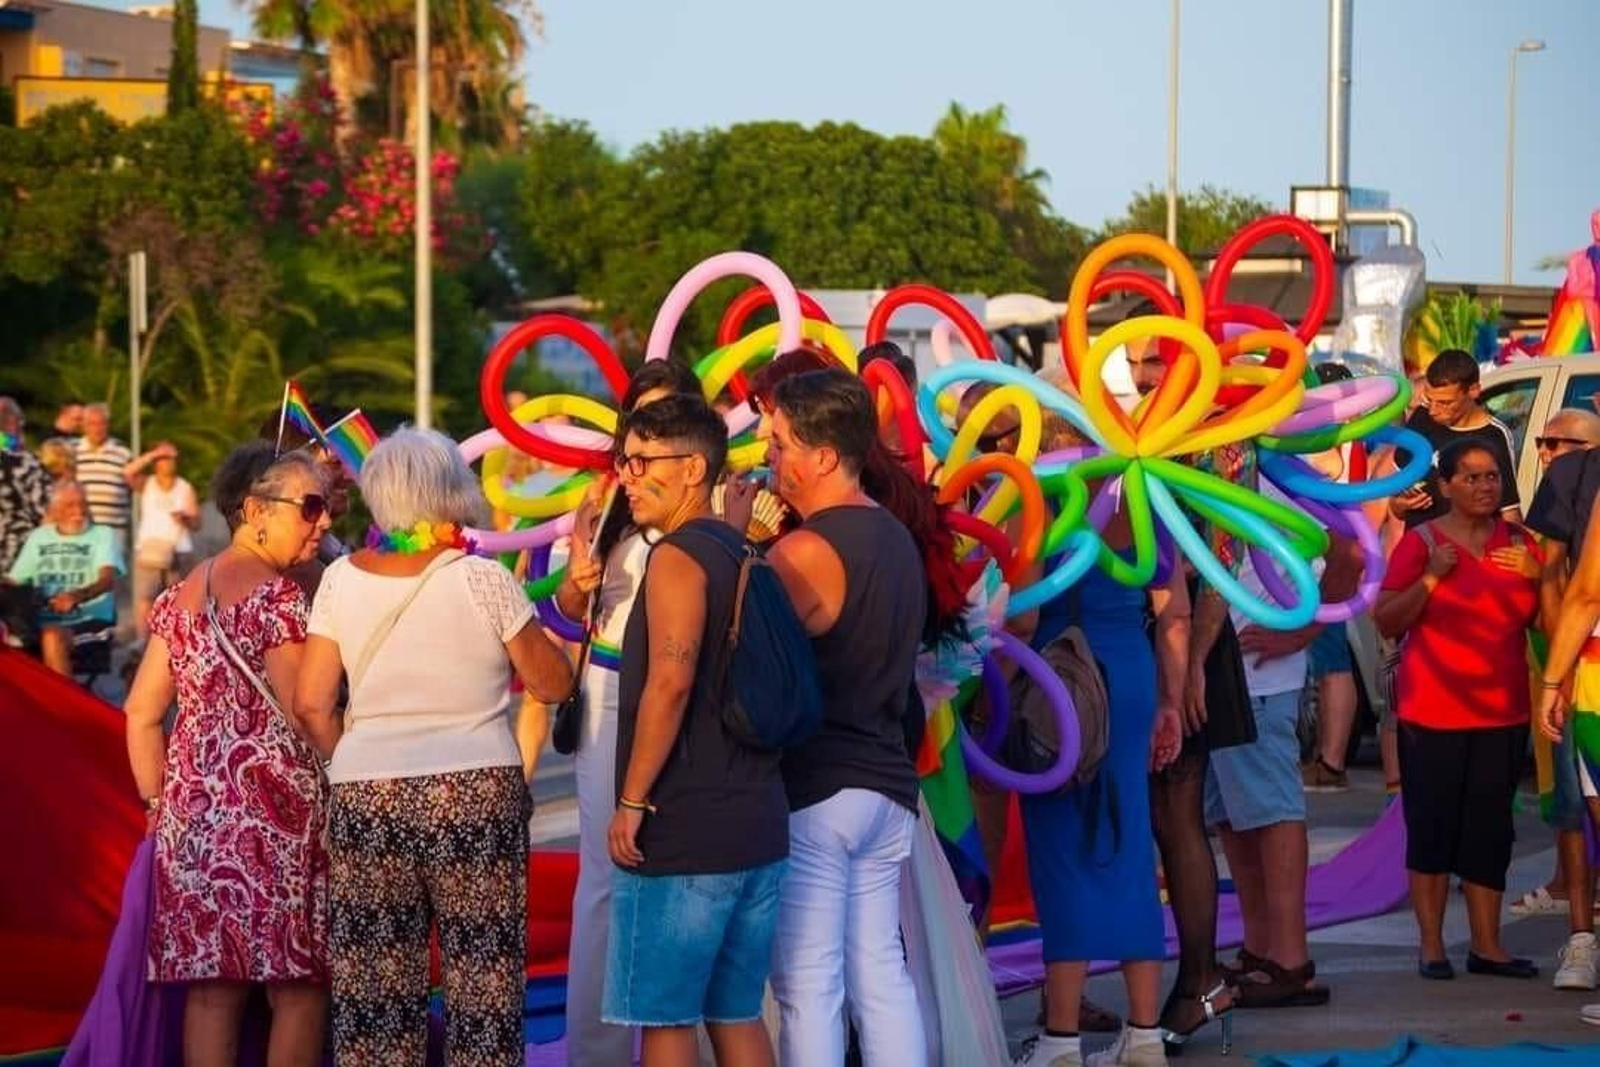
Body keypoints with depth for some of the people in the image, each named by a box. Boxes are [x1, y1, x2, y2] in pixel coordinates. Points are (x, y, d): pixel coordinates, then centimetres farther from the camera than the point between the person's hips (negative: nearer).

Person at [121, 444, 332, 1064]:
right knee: (296, 984, -2)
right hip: (273, 804, -7)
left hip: (194, 808, 7)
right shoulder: (275, 596, -9)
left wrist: (160, 802, 17)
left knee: (211, 983, 6)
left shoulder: (180, 598, 13)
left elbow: (141, 714, 13)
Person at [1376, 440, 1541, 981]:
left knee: (1490, 830, 3)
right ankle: (1431, 945, 5)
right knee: (1432, 827, -1)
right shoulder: (1422, 541, -2)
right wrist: (1430, 578, -18)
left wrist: (1539, 574, -5)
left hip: (1502, 709, 3)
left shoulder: (1518, 541, 10)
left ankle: (1487, 945, 6)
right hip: (1433, 710, -3)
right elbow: (1386, 622, -5)